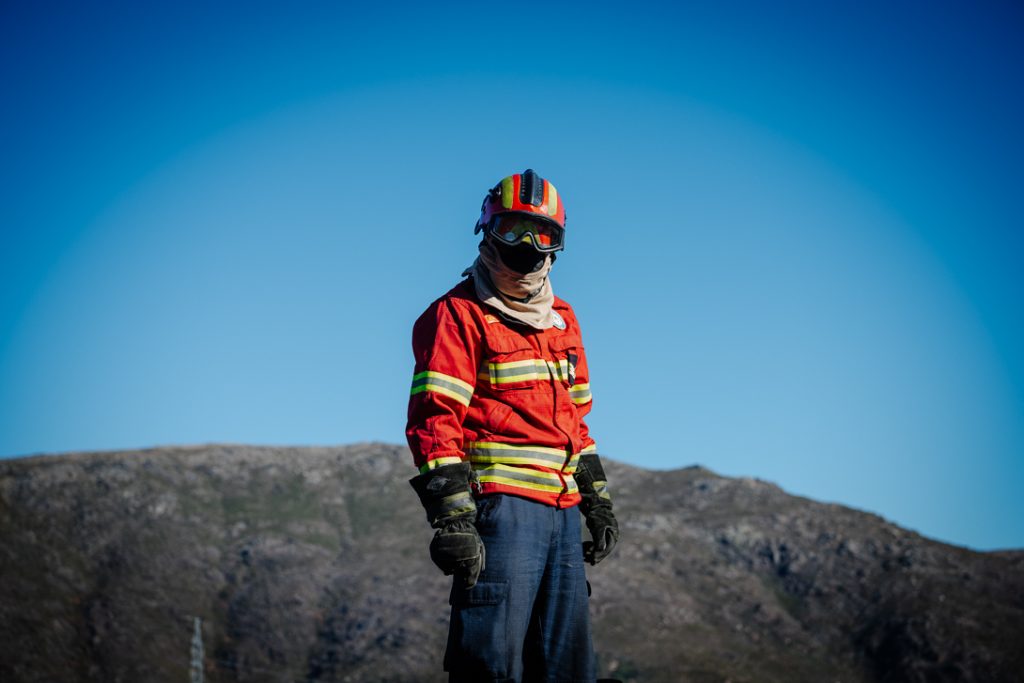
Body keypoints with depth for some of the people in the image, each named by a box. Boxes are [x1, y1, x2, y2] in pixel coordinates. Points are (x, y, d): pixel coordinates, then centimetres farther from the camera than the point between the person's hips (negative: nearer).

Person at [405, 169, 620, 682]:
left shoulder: (561, 319, 19)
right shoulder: (459, 316, -5)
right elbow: (434, 421, -12)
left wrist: (597, 500, 21)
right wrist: (451, 518, -20)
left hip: (563, 510, 8)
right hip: (501, 506, -8)